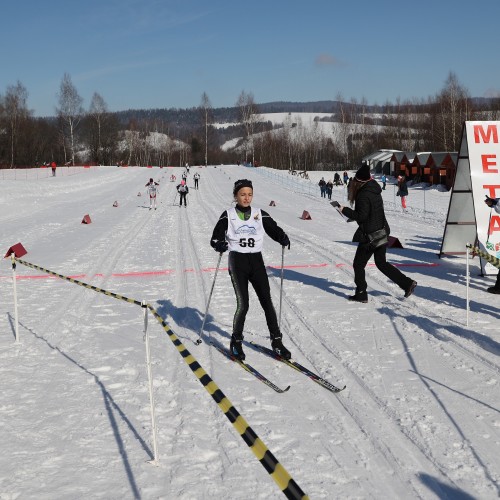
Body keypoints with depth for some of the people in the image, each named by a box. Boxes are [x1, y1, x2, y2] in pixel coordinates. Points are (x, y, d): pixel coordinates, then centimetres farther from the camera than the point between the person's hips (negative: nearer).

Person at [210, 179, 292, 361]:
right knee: (243, 304, -8)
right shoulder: (228, 216, 0)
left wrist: (283, 238, -17)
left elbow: (274, 229, 6)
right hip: (237, 260, -3)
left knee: (267, 301, -1)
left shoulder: (260, 214, 6)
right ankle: (236, 342, 12)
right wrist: (219, 245, -25)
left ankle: (276, 341, 10)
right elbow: (215, 238, -2)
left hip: (256, 260, 3)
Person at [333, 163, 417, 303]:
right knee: (381, 263, 20)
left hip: (370, 235, -9)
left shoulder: (363, 195, -20)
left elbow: (361, 216, -22)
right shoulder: (374, 190, 8)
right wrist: (354, 214, 17)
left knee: (358, 264, 6)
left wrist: (344, 210, -16)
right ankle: (407, 283, 16)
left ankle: (361, 294, 11)